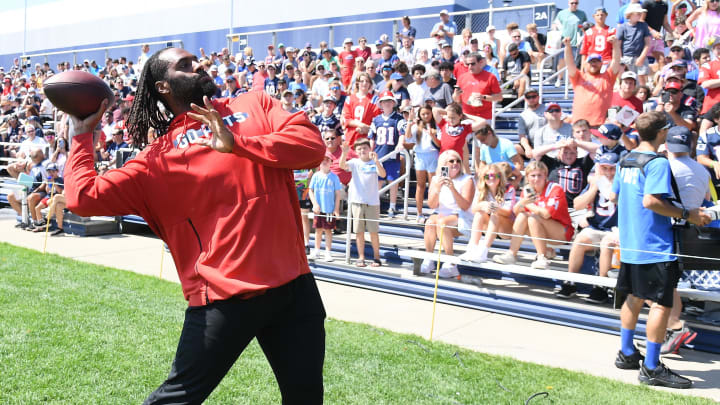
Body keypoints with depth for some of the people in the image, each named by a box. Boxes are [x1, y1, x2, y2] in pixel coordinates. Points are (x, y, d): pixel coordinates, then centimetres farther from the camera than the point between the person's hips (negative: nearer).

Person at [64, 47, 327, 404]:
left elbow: (312, 145, -6)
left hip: (294, 283, 3)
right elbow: (82, 197, -1)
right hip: (224, 295, -2)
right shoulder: (158, 156, 3)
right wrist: (82, 135, 7)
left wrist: (236, 143, -14)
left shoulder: (255, 106, 10)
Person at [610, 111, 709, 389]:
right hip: (655, 245, -9)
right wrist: (687, 215, -17)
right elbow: (651, 201, -24)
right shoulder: (658, 163, -14)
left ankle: (626, 353, 28)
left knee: (635, 297, 19)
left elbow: (614, 196, 18)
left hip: (630, 242, 9)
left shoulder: (625, 161, 12)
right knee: (662, 303, -4)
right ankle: (651, 368, -2)